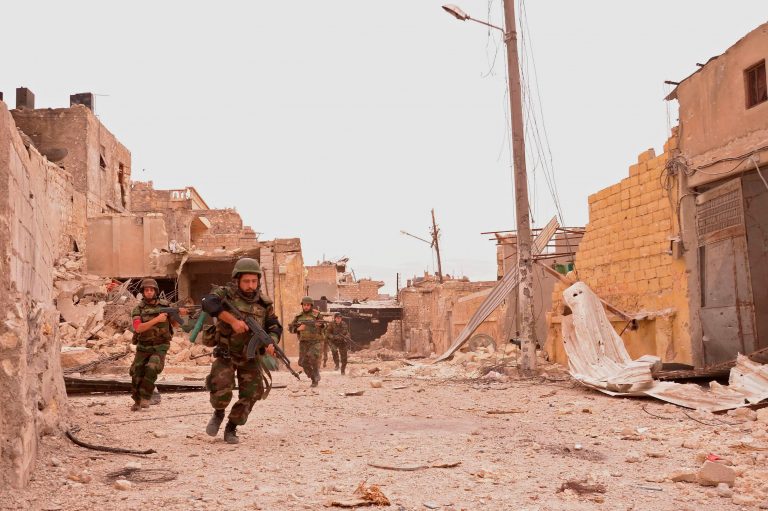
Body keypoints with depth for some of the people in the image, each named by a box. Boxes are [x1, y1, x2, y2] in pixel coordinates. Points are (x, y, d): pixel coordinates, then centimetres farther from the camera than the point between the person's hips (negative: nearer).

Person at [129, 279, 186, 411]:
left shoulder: (165, 306, -3)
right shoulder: (138, 309, -7)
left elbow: (175, 324, 7)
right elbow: (138, 328, -23)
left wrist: (180, 314, -15)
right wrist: (157, 319, -32)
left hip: (160, 347, -1)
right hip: (143, 347, 1)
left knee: (151, 369, -25)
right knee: (137, 374, -2)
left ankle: (145, 398, -12)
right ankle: (137, 401, 20)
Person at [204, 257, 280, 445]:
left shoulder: (264, 303, 1)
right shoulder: (226, 293, -9)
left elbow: (275, 327, 4)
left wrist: (271, 342, -19)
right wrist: (233, 320, -39)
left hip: (251, 357, 3)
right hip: (226, 354, -3)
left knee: (250, 394, -1)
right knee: (221, 389, -19)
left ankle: (231, 428, 19)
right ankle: (219, 413, 14)